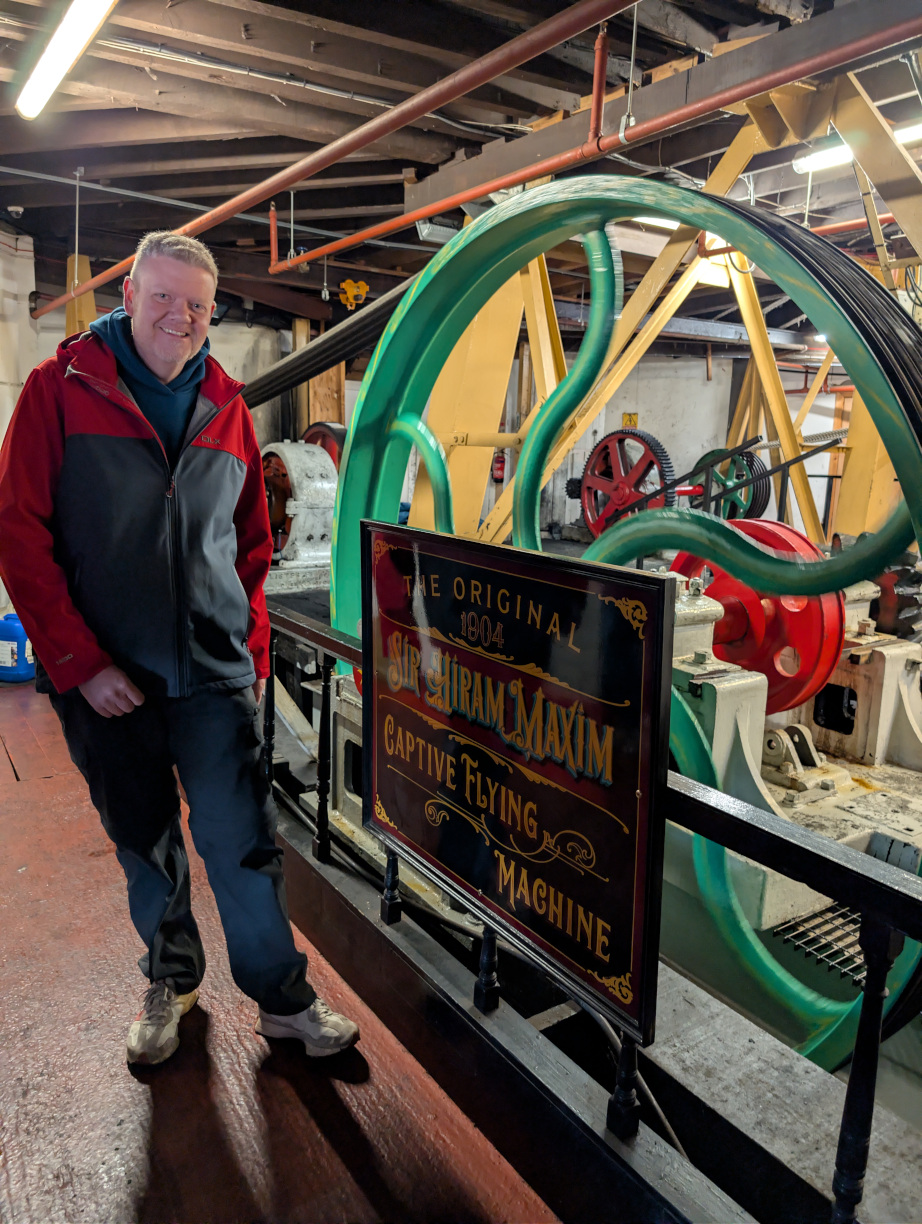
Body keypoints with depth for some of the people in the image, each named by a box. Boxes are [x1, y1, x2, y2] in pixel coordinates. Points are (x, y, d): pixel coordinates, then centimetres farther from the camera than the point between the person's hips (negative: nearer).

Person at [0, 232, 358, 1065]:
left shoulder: (226, 407, 8)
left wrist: (254, 649, 6)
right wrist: (78, 661, -11)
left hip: (215, 674, 2)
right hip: (106, 677, -1)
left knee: (242, 841, 4)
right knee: (146, 846, 14)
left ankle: (284, 998, 22)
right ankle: (172, 979, 37)